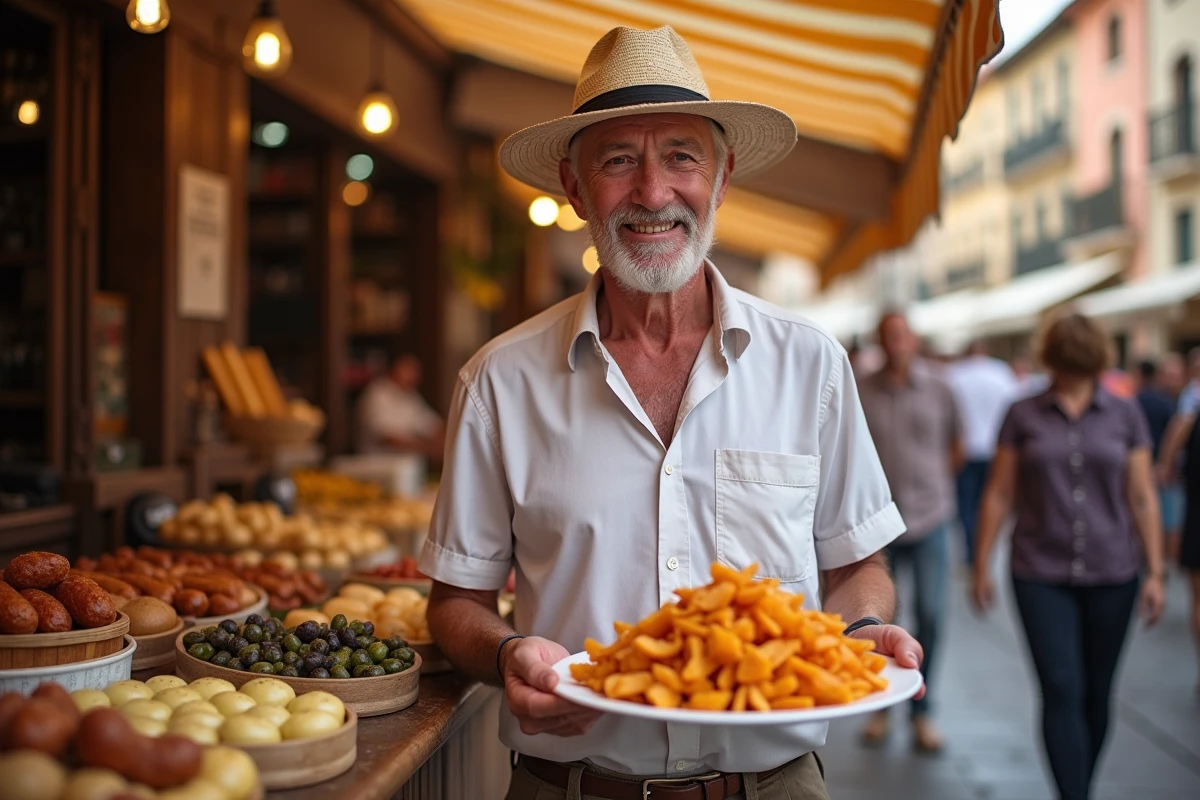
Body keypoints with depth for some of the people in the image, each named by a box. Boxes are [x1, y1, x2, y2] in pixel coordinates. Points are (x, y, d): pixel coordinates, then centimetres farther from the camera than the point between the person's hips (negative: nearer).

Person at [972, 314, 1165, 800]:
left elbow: (1142, 498, 6)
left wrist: (1155, 572, 2)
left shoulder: (1124, 415, 5)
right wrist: (982, 565, 3)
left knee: (1096, 694, 10)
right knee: (1062, 691, -9)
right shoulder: (1023, 415, 2)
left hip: (1111, 576, 2)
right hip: (1041, 576, -2)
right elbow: (999, 494, 4)